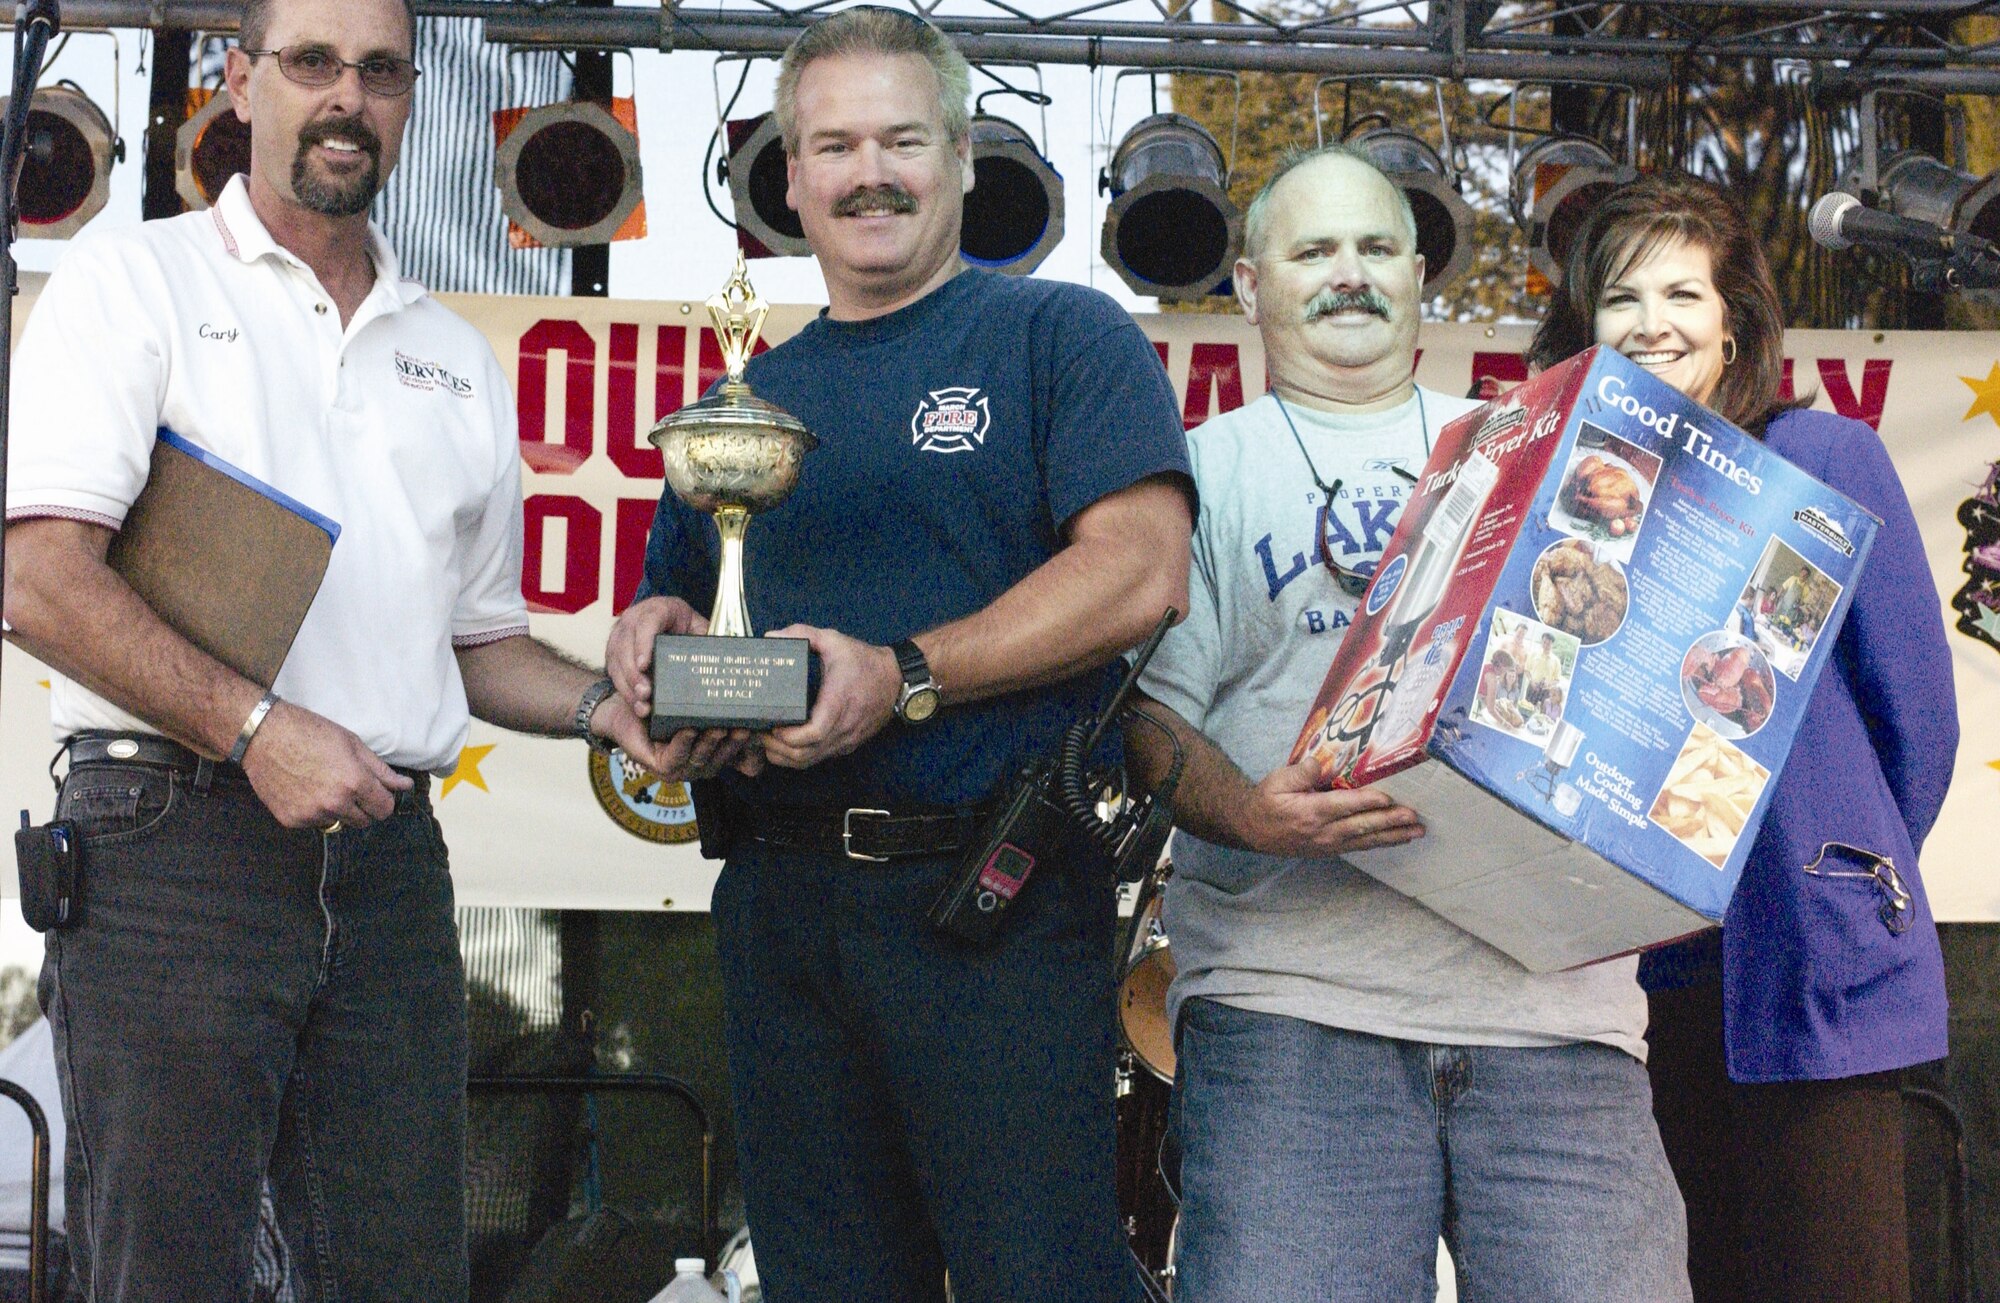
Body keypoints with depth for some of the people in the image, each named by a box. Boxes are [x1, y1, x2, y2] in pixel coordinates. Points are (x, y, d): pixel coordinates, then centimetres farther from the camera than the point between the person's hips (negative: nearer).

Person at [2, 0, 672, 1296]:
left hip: (389, 859, 5)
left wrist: (602, 704, 5)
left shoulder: (458, 359, 20)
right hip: (174, 846, -5)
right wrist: (257, 727, -16)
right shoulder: (135, 282, 3)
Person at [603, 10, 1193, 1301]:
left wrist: (904, 679, -17)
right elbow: (672, 601, 26)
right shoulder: (750, 398, 19)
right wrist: (653, 641, 0)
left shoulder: (1063, 336, 3)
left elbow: (1142, 569, -11)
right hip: (779, 897, 5)